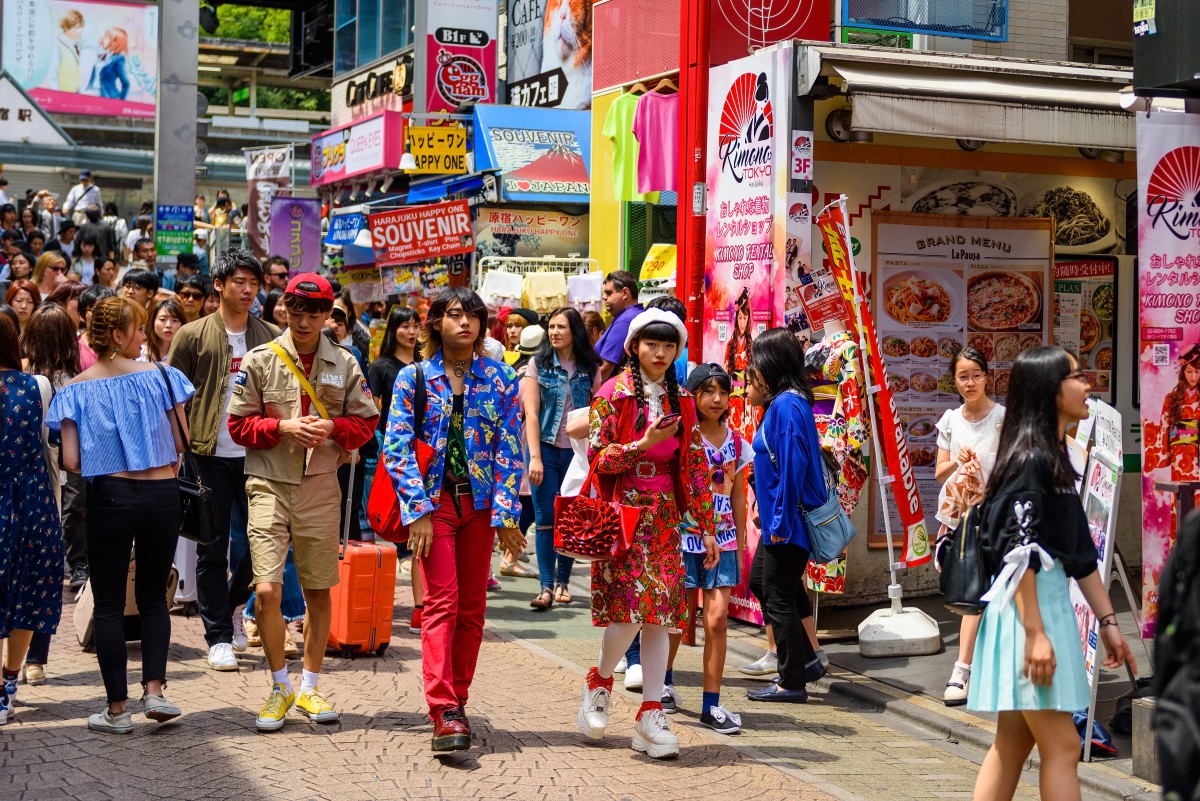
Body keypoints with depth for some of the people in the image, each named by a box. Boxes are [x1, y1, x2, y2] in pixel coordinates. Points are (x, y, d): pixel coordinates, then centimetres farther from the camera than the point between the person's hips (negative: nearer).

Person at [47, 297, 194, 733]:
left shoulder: (77, 389, -4)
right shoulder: (160, 376, -5)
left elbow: (71, 461, -7)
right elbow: (182, 443, -1)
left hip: (109, 497, -1)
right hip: (162, 496, 1)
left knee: (109, 603, 8)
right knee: (153, 595, 16)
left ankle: (117, 708, 10)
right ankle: (154, 689, 3)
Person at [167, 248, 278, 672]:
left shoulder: (271, 338, 9)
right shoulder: (193, 335, 2)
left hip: (258, 456, 2)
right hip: (211, 457, -2)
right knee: (213, 549, 2)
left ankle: (233, 607, 31)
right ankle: (219, 637, 10)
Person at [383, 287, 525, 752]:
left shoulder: (500, 378, 3)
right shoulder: (413, 377, -1)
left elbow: (508, 448, 0)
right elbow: (397, 448, -5)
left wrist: (505, 514, -7)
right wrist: (418, 511, -14)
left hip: (479, 503, 3)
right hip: (433, 501, -3)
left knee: (472, 608, 6)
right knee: (442, 602, -11)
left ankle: (457, 701, 17)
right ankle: (444, 712, -15)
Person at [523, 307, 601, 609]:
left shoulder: (589, 368, 5)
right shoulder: (538, 364, 1)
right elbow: (531, 413, -4)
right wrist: (534, 457, -12)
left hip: (578, 451, 1)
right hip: (546, 448, -1)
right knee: (546, 518, -5)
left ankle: (562, 582, 14)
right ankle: (546, 586, -3)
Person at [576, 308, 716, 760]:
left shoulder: (681, 401, 9)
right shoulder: (613, 394, -3)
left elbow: (695, 467, 10)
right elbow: (598, 457, -8)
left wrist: (706, 527, 8)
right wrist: (645, 444, -21)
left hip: (665, 516, 4)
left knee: (660, 612, -1)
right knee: (629, 611, -12)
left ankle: (651, 714, 4)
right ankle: (600, 681, 16)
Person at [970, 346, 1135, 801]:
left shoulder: (1056, 458, 15)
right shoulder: (1030, 459, -14)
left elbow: (1080, 551, 18)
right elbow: (1018, 553, -19)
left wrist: (1106, 620, 18)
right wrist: (1035, 632, -23)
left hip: (1051, 599, 10)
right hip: (1028, 605, -10)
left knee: (1013, 743, 11)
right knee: (1061, 746, -6)